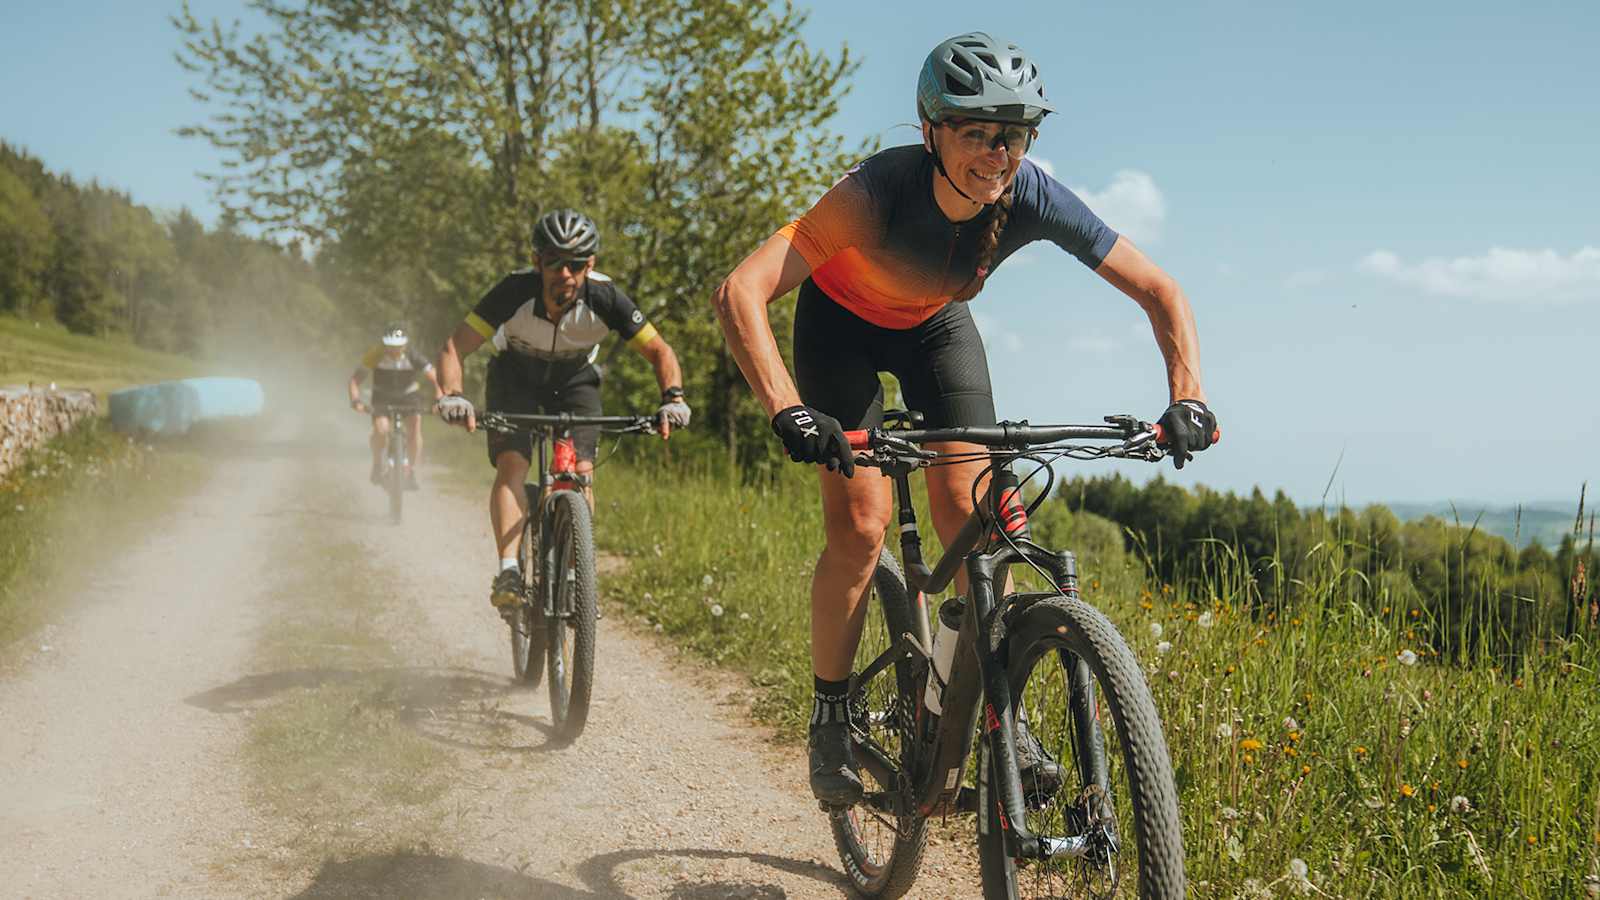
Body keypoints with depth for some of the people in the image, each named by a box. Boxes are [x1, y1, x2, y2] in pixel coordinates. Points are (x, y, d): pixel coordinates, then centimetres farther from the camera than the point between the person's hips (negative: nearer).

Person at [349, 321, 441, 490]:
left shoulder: (414, 358, -28)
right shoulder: (375, 356, -27)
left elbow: (436, 379, -26)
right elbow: (355, 379, -23)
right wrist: (355, 400, -39)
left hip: (409, 395, 0)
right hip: (383, 397, 0)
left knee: (415, 429, -23)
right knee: (380, 430, -24)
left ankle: (411, 472, -8)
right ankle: (377, 464, 3)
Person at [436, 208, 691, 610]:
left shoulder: (604, 298, -30)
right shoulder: (515, 291, -33)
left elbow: (660, 352, -20)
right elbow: (454, 348, -29)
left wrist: (673, 399, -37)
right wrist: (452, 396, -47)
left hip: (574, 379, 1)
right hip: (515, 375, -1)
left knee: (581, 472, -16)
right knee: (511, 465, -22)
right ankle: (508, 570, -24)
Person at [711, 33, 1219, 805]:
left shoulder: (1033, 200, -29)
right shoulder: (878, 191, -39)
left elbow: (1160, 292, -20)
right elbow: (740, 292, -47)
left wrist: (1187, 398, -34)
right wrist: (788, 411, -59)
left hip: (935, 324, 3)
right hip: (841, 321, -3)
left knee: (966, 511, -10)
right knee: (859, 525, -13)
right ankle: (830, 724, 3)